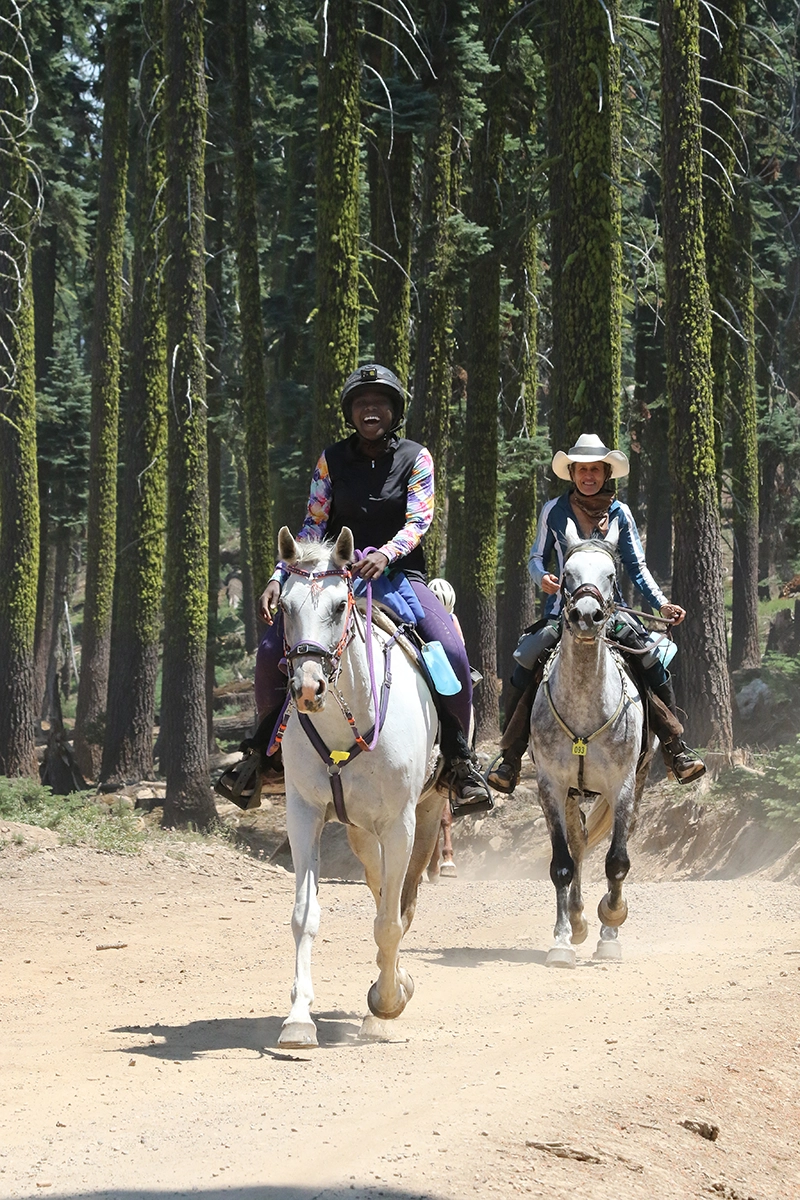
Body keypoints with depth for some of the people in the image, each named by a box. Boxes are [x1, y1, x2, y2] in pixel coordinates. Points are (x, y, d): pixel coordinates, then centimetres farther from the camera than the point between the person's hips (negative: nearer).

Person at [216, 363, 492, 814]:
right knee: (272, 650, -16)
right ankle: (269, 752, 4)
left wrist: (385, 554, -31)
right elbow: (312, 528, 4)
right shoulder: (332, 461, 6)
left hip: (400, 574, -2)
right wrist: (279, 579, -10)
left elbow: (418, 520, -11)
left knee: (452, 653, -27)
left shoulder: (416, 458, 2)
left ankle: (459, 759, -10)